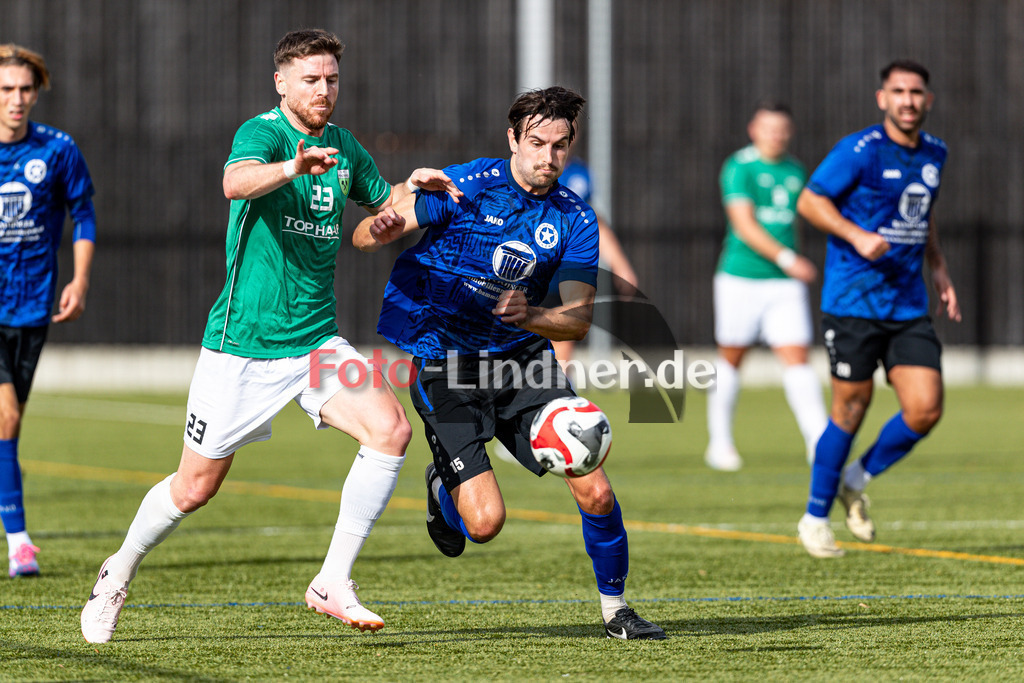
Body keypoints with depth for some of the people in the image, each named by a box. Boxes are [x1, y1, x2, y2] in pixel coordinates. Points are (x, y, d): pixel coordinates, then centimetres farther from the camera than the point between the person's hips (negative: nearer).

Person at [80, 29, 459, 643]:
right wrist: (292, 167, -56)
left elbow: (384, 205, 29)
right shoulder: (262, 132, -12)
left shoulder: (346, 149, 9)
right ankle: (118, 575, 31)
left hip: (316, 339, 5)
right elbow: (237, 182, -36)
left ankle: (334, 584, -10)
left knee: (391, 430, -18)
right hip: (242, 344, -5)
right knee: (195, 489, 3)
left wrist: (411, 187, 6)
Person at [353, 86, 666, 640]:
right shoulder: (467, 186, -11)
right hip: (442, 360, -4)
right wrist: (379, 230, -36)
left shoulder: (575, 219, -1)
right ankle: (444, 485, 21)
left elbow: (579, 319, -7)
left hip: (520, 356, 4)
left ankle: (615, 608, 14)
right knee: (485, 521, -15)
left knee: (595, 492, -9)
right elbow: (364, 236, -10)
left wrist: (529, 316, -29)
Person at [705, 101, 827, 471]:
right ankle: (719, 442, 20)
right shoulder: (738, 168, -9)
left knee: (796, 359, -7)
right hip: (740, 278, -4)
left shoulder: (795, 171, 11)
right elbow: (745, 225, -18)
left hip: (785, 285, 4)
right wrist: (788, 259, -25)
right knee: (731, 359, 8)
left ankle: (818, 441, -14)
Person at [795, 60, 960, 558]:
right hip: (853, 303, -5)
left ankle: (858, 480, 19)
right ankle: (816, 517, 17)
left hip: (909, 307, 5)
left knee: (925, 410, -7)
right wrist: (858, 236, -21)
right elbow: (810, 201, -7)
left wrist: (939, 269, 15)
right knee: (851, 409, 0)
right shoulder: (858, 151, -10)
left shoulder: (933, 153, 10)